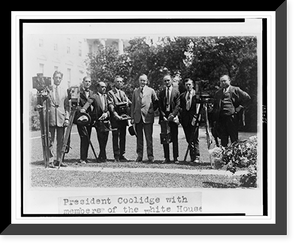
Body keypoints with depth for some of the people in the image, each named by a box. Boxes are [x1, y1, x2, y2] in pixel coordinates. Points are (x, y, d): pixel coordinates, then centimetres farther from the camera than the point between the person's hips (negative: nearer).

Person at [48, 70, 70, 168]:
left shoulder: (64, 89, 10)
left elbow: (67, 104, 9)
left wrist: (67, 117, 1)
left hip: (61, 117, 3)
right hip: (50, 117, -3)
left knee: (60, 140, 6)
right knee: (50, 140, -1)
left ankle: (59, 160, 14)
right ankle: (51, 160, 3)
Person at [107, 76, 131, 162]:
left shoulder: (122, 93, 20)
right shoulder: (110, 93, 0)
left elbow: (129, 103, 16)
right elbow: (111, 106, -11)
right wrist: (116, 115, -23)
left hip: (123, 117, 6)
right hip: (115, 118, -6)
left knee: (123, 136, 6)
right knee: (115, 136, -4)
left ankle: (121, 155, 11)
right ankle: (116, 156, -1)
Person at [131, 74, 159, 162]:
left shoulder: (151, 91, 5)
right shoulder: (135, 91, 12)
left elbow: (156, 102, 12)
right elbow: (133, 105, 11)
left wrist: (152, 110, 3)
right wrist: (132, 117, 6)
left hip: (147, 117, -2)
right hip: (138, 117, 2)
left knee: (149, 138, -4)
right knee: (139, 137, 6)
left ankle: (150, 156, 1)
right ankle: (139, 155, 11)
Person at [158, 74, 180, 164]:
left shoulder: (176, 92, 4)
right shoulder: (161, 93, 12)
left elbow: (178, 105, -3)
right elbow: (160, 106, 7)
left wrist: (172, 115, -13)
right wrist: (163, 116, -5)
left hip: (173, 117, -2)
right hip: (164, 117, 3)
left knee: (174, 138, -1)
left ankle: (175, 158, 3)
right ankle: (166, 158, 7)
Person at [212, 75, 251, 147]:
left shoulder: (235, 90, 3)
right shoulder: (218, 92, 16)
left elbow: (247, 97, 1)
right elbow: (215, 105, 18)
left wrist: (240, 107, -3)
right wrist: (215, 118, 8)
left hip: (231, 116, -4)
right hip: (221, 118, 4)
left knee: (234, 139, 0)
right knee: (223, 139, 7)